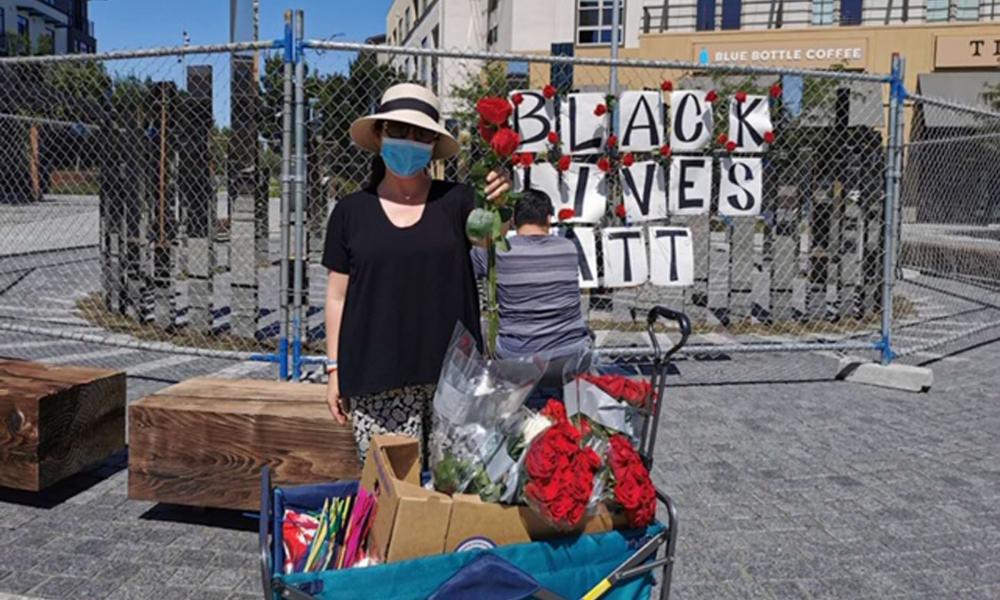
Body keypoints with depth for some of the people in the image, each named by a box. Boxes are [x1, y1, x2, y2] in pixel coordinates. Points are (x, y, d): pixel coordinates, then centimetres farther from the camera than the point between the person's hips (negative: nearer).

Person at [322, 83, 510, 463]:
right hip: (376, 380, 0)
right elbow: (338, 295, 10)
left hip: (451, 374, 0)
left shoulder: (455, 201, 5)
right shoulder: (351, 211, 7)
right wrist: (335, 369, 8)